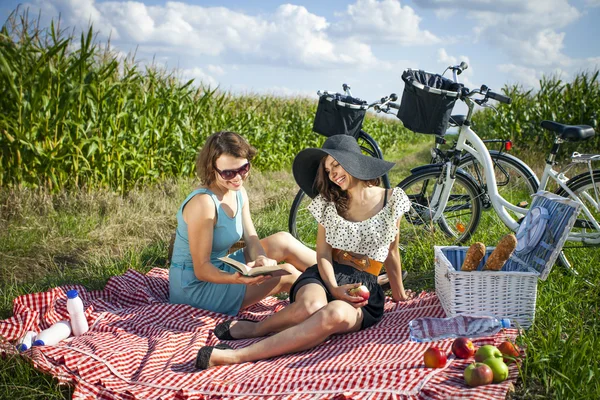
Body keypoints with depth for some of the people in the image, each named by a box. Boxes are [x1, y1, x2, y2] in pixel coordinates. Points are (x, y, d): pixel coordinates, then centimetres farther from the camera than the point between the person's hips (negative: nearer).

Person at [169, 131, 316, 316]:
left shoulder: (239, 193, 0)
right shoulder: (203, 203, -27)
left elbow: (251, 240, 1)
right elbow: (201, 269, -24)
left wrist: (261, 259, -22)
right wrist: (235, 279, -42)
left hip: (219, 269, 8)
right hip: (195, 288, -8)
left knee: (283, 241, 1)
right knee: (287, 273, -11)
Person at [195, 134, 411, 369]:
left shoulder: (392, 200, 5)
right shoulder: (328, 201, 10)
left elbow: (391, 253, 15)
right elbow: (323, 254, 3)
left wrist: (398, 292, 23)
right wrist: (334, 288, -15)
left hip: (365, 288, -1)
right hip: (326, 276, 1)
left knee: (335, 314, -39)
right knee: (311, 306, -40)